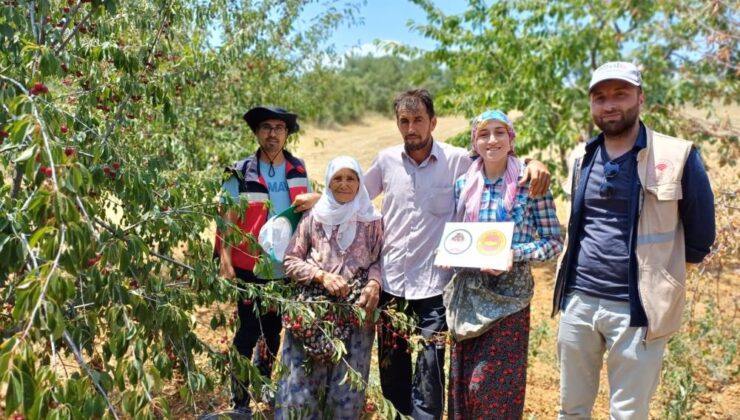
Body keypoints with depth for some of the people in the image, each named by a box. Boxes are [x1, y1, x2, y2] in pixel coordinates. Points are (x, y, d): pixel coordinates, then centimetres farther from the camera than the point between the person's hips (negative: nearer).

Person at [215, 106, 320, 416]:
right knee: (249, 331, 5)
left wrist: (314, 199, -9)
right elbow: (227, 219, -10)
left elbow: (309, 205, 15)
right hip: (251, 268, -4)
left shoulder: (297, 169, 5)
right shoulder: (241, 173, -7)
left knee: (274, 329, 18)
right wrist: (225, 261, -20)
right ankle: (240, 399, 20)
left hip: (286, 268, 4)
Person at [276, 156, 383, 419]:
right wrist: (322, 275, -14)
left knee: (346, 386, 8)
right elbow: (290, 262, 0)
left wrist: (374, 283, -13)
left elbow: (377, 260, 7)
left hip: (355, 315, 1)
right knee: (302, 382, 4)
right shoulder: (313, 218, 0)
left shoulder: (371, 221, 2)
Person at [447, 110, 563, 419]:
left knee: (493, 384, 0)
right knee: (462, 381, 12)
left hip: (509, 294, -4)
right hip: (468, 292, 4)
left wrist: (514, 254, -21)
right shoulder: (463, 184, 5)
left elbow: (554, 241, -6)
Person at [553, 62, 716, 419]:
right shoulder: (582, 158, 6)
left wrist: (658, 266, 10)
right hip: (578, 300, 4)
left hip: (637, 306, -4)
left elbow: (700, 236, 2)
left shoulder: (677, 157, -8)